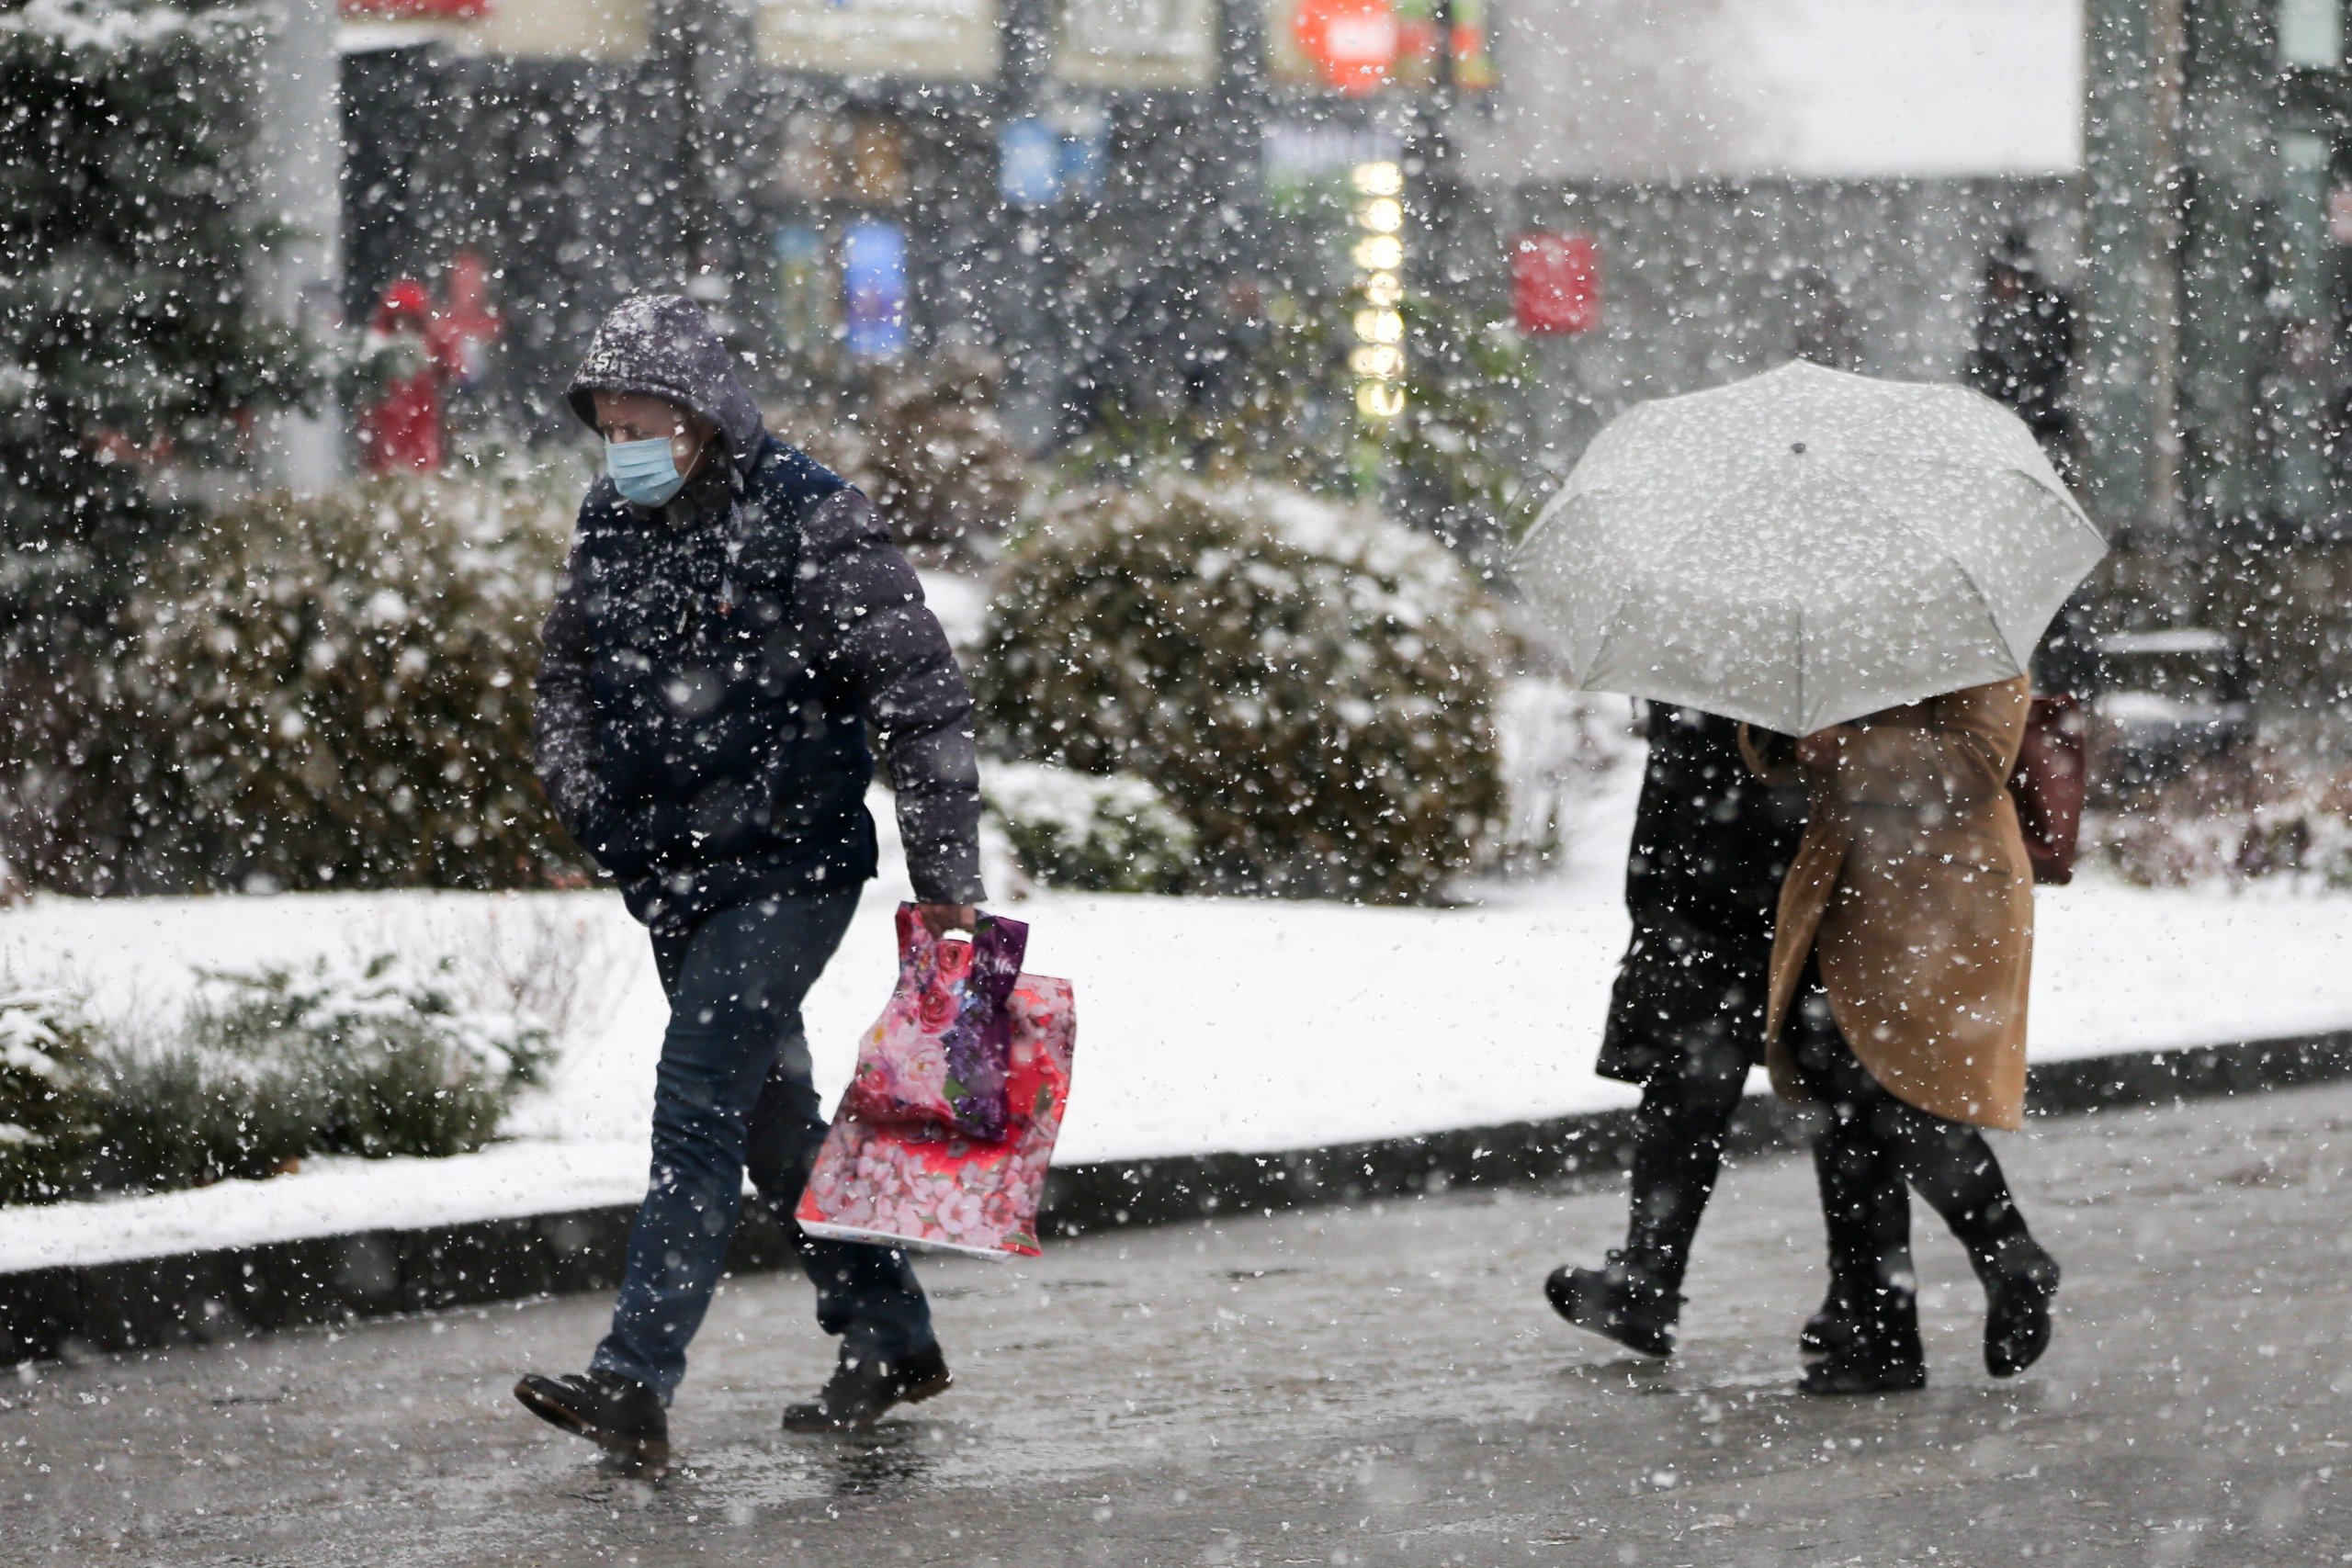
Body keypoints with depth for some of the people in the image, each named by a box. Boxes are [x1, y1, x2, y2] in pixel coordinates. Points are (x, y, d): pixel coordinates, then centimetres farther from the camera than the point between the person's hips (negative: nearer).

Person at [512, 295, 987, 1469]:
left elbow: (920, 695, -11)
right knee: (770, 1118, 14)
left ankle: (636, 1382, -23)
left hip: (787, 865, -7)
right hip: (668, 875, 7)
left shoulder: (809, 521, -14)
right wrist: (588, 811, 11)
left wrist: (945, 875, -10)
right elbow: (568, 673, 23)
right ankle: (889, 1338, 29)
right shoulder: (609, 521, 6)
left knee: (698, 1100, -17)